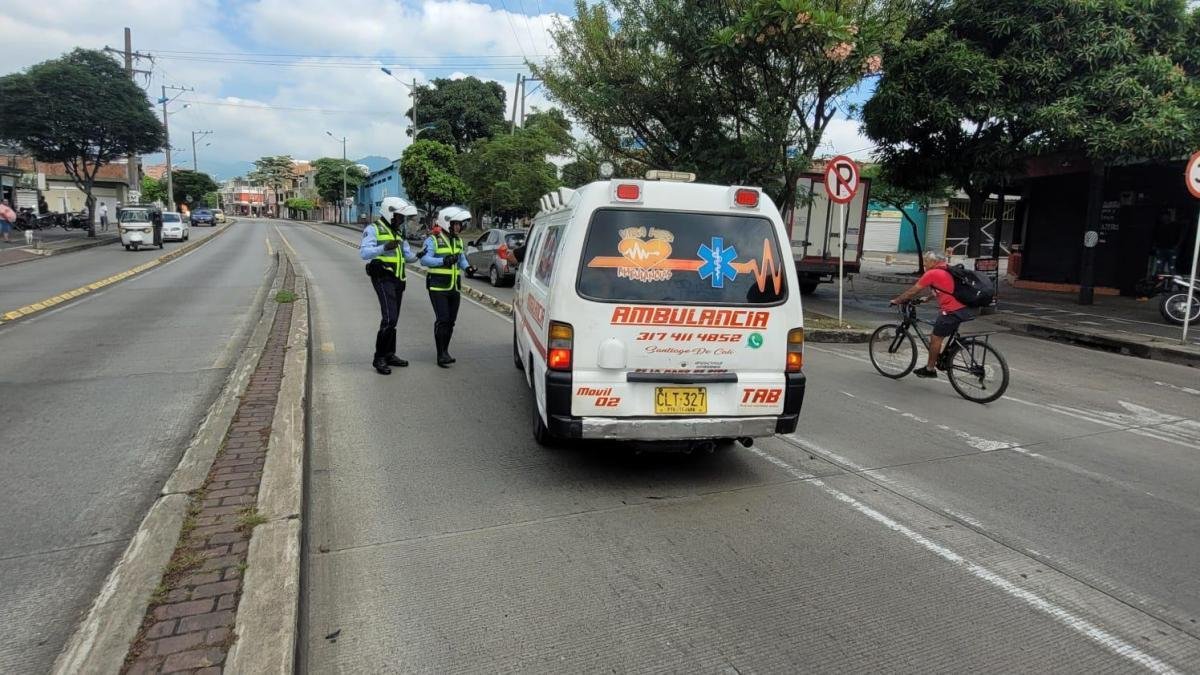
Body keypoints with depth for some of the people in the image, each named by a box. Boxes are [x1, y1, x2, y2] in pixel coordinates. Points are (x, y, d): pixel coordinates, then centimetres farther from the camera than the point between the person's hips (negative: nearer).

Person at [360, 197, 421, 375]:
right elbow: (363, 252, -19)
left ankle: (389, 355, 22)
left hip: (398, 280, 8)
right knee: (389, 318, -16)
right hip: (383, 278, -8)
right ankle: (379, 358, -10)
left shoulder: (398, 232, 19)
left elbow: (408, 255, 20)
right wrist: (384, 248, -35)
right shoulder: (374, 229, -6)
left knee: (393, 319, 13)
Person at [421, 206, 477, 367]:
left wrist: (467, 267, 2)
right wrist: (443, 260, -31)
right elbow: (424, 260, -18)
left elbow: (461, 259, 24)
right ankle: (441, 354, -8)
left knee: (451, 321, 9)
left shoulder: (458, 240, 16)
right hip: (438, 287, -7)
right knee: (443, 320, -13)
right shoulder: (433, 239, -8)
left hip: (454, 287, 7)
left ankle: (444, 351, 22)